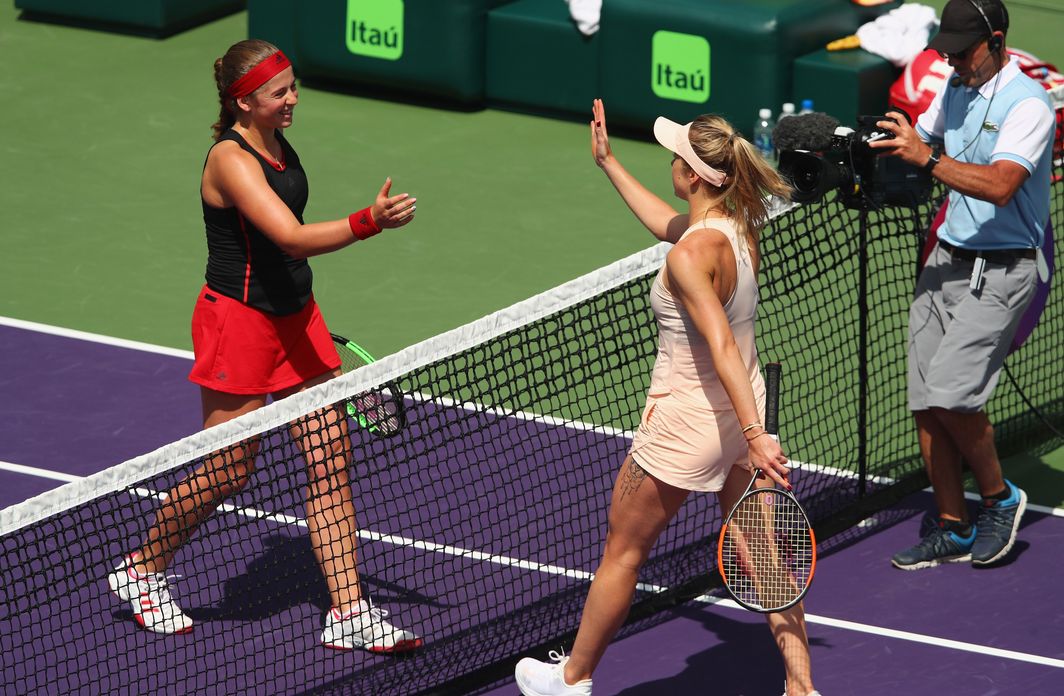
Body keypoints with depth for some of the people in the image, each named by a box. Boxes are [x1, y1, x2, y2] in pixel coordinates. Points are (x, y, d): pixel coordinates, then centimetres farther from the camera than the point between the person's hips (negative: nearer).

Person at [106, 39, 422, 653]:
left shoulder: (276, 141, 6)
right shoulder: (231, 158, -22)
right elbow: (292, 238, -34)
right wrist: (369, 222, -46)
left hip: (295, 319, 8)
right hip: (239, 321, -8)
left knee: (332, 460, 2)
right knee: (227, 472, 2)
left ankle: (349, 614, 3)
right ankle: (142, 570, 26)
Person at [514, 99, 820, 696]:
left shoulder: (691, 255, -27)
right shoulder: (740, 227, -1)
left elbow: (722, 347, -34)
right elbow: (669, 223, 21)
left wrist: (755, 437, -39)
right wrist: (609, 163, 28)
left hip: (686, 420, -8)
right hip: (740, 415, 8)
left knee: (623, 553, 12)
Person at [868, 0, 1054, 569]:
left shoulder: (1026, 103, -15)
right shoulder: (955, 89, 10)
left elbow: (1000, 185, -27)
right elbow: (921, 140, 26)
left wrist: (927, 157, -31)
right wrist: (883, 147, 5)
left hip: (1000, 271, -8)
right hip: (947, 260, 8)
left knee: (950, 394, -18)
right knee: (926, 404, 3)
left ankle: (1000, 498, 6)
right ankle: (954, 531, 14)